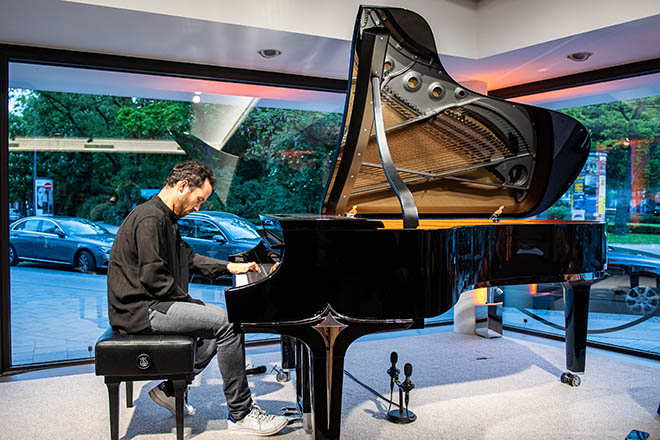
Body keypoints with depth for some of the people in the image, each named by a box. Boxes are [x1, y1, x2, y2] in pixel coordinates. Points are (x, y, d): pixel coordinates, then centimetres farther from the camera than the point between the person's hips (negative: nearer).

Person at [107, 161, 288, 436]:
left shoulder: (164, 218, 17)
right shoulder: (150, 219, -17)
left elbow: (190, 259, 25)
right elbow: (153, 278, -22)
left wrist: (231, 267, 17)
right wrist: (192, 303, -13)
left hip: (153, 303, 11)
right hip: (140, 310, -11)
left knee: (220, 320, 12)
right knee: (228, 323, -19)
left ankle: (170, 389, 15)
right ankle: (240, 414, -9)